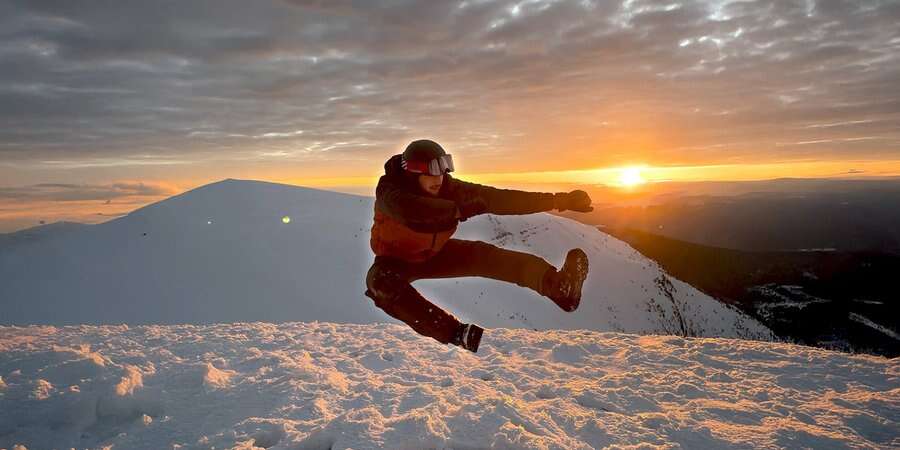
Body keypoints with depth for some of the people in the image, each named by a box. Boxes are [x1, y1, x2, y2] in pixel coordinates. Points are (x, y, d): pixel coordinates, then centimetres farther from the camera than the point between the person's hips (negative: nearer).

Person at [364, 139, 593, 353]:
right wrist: (460, 210, -55)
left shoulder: (448, 187, -16)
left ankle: (556, 284, -38)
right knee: (382, 281, -38)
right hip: (396, 260, -3)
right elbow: (410, 210, -52)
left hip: (433, 255, 4)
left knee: (482, 255, -21)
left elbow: (499, 198, -21)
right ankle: (455, 333, -48)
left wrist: (561, 200, -26)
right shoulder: (389, 189, -27)